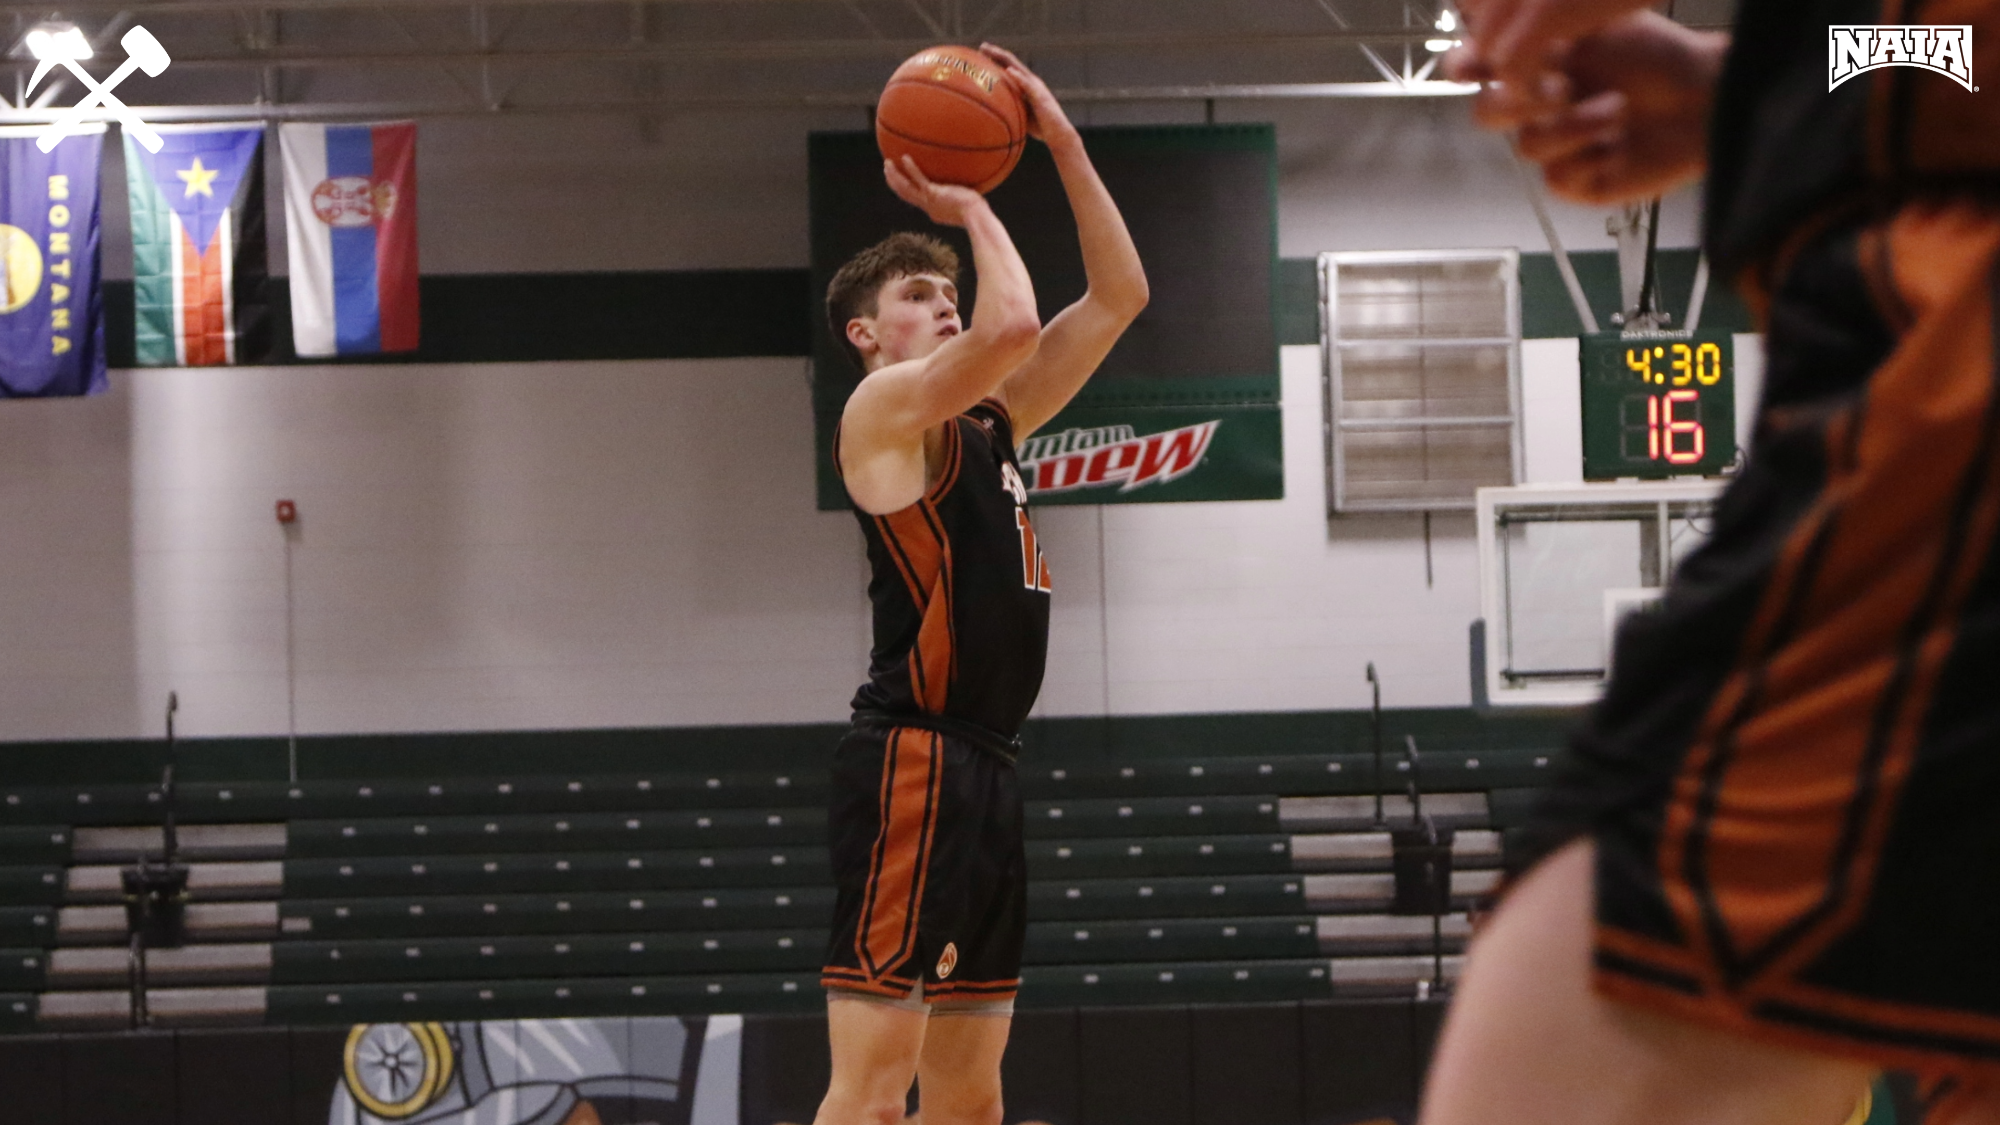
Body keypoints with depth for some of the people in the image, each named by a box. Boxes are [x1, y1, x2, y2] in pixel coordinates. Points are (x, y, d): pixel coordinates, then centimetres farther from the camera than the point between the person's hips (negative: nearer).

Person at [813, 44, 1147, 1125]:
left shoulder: (990, 423, 20)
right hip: (912, 760, -10)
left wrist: (1061, 141, 14)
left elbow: (1118, 296, 22)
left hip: (983, 768, 10)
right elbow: (1014, 323, -21)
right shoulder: (884, 408, -4)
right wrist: (967, 207, -4)